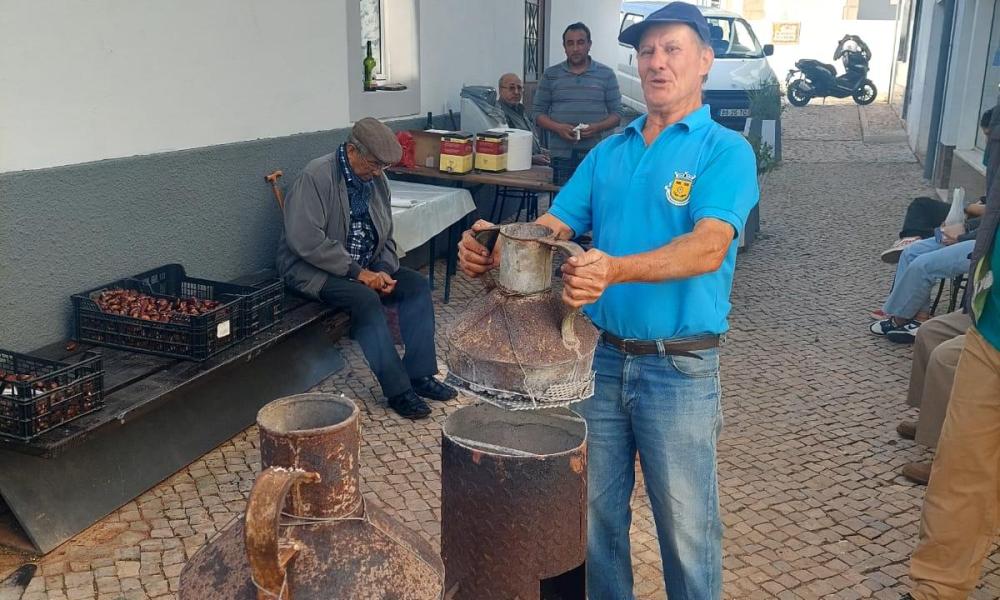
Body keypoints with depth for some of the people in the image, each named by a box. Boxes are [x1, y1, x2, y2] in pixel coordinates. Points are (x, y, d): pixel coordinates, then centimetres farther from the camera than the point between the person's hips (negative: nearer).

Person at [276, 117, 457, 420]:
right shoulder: (316, 176, -18)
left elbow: (385, 237, 12)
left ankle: (419, 375, -9)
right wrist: (357, 272, -25)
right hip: (313, 268, -7)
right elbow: (305, 239, -27)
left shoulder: (377, 179, 5)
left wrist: (384, 271, -9)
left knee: (417, 284, -12)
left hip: (365, 266, 7)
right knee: (365, 299, -32)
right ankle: (398, 390, -25)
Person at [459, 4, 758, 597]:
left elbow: (710, 248, -23)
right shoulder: (607, 154, 10)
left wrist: (615, 270, -40)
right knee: (596, 512, 18)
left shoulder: (726, 150, -7)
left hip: (679, 368, -4)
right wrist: (495, 247, -20)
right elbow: (551, 228, 2)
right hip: (601, 357, 5)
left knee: (686, 526, 9)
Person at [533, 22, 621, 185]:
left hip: (596, 154, -1)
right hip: (562, 154, 1)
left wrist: (597, 127, -12)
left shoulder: (606, 75, 9)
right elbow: (538, 112, 9)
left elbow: (616, 114, 8)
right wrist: (557, 127, -10)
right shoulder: (551, 75, 10)